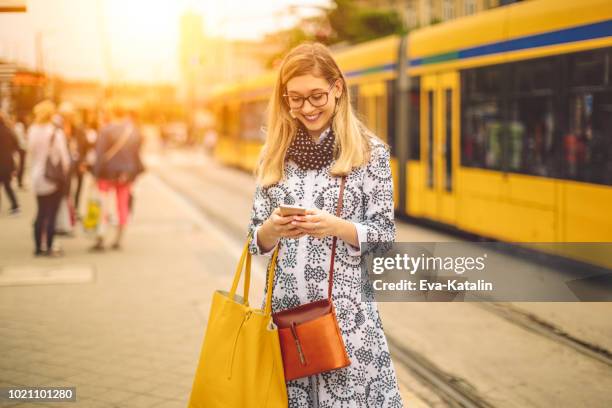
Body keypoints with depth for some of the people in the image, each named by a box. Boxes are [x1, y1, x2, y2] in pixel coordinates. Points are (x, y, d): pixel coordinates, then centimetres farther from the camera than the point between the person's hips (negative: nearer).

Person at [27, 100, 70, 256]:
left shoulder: (32, 131, -1)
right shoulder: (56, 132, -14)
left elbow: (31, 152, 4)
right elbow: (64, 156, -11)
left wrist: (34, 170, 14)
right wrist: (67, 172, 2)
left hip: (38, 177, 5)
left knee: (41, 213, 13)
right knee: (52, 214, 2)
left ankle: (38, 247, 14)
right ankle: (49, 248, 3)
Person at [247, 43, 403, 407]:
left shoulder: (370, 151, -1)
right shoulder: (275, 154, 8)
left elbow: (385, 236, -2)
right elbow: (256, 242, 9)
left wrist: (337, 227, -19)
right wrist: (272, 230, -13)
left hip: (346, 309, -3)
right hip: (285, 308, 3)